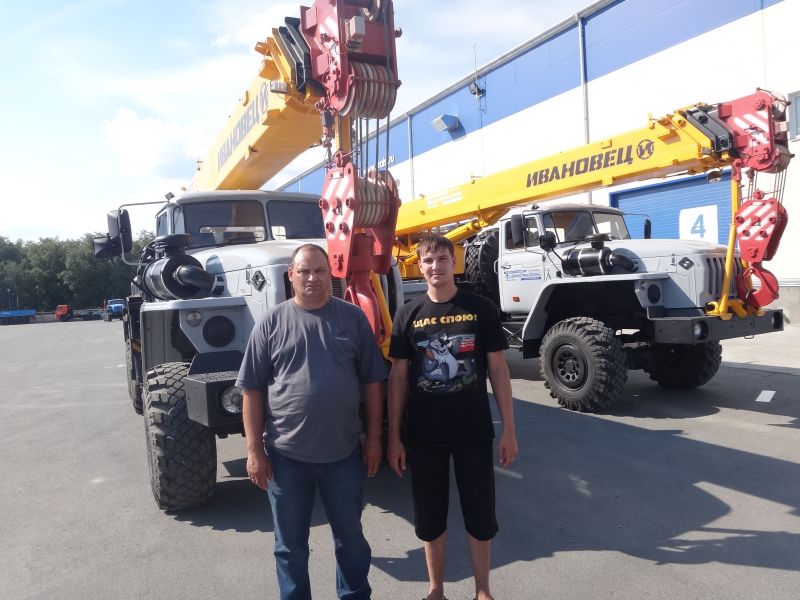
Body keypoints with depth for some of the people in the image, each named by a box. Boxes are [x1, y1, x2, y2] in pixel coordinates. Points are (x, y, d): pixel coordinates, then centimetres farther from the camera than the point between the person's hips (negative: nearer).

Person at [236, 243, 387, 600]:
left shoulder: (353, 318, 0)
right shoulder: (271, 322, -3)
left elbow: (371, 381, 3)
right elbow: (253, 390, -2)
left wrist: (374, 438, 2)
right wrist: (254, 450, -5)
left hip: (344, 452, 1)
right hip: (286, 455, 0)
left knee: (351, 537, 17)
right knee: (290, 544, 16)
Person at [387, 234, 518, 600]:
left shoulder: (481, 309, -3)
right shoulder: (408, 315, 0)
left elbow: (498, 371, 0)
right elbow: (398, 378, 2)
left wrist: (509, 430, -3)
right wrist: (393, 437, 0)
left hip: (474, 433, -1)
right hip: (423, 436, 1)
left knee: (480, 516, 11)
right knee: (429, 518, 14)